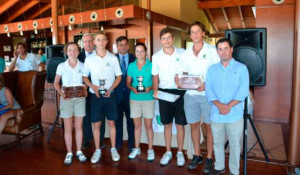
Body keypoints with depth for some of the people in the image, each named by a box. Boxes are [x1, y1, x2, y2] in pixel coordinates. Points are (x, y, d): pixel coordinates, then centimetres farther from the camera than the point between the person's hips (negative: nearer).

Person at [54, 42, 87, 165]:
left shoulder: (83, 66, 1)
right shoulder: (61, 66, -1)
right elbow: (56, 83, 7)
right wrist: (61, 93, -8)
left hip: (80, 98, 1)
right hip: (66, 99, -1)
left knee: (79, 127, 9)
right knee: (68, 128, 6)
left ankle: (79, 151, 22)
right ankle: (69, 153, 19)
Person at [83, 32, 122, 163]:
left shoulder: (113, 58, 0)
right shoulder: (89, 59, 1)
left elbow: (119, 76, 3)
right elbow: (85, 77, 8)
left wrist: (110, 89, -11)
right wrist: (93, 86, -11)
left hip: (110, 95, 0)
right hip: (95, 95, 0)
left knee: (111, 123, 8)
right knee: (96, 124, 5)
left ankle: (113, 149, 22)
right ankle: (97, 150, 20)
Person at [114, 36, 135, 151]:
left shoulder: (134, 58, 2)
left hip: (130, 93, 0)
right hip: (117, 93, 0)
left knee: (130, 118, 8)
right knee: (118, 119, 10)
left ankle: (131, 143, 21)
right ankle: (118, 142, 24)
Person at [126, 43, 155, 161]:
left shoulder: (151, 65, -3)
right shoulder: (131, 66, 5)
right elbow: (128, 82, 10)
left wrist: (150, 88, -17)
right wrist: (132, 88, -10)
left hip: (148, 98, -2)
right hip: (134, 98, 2)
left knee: (148, 125, 4)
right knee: (137, 125, 10)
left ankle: (150, 149, 16)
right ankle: (136, 148, 23)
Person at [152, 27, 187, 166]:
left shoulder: (182, 53, -1)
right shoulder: (156, 56, 3)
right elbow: (155, 75, 9)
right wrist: (155, 89, -6)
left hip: (180, 92, -1)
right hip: (164, 92, 1)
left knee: (180, 123, 6)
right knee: (167, 124, 11)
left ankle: (180, 152, 22)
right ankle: (168, 152, 25)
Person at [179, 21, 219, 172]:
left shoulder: (212, 50, -2)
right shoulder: (186, 54, 11)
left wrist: (207, 85, -18)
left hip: (208, 94, -4)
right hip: (190, 94, 4)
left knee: (209, 126, 3)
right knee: (194, 125, 11)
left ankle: (209, 158, 16)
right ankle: (197, 155, 26)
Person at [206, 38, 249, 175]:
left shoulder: (241, 68, 0)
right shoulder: (212, 69, 9)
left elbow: (243, 91, -9)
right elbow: (209, 89, -1)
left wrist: (229, 106, -19)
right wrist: (219, 105, -17)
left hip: (234, 115, -2)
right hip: (216, 114, 3)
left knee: (234, 144, 8)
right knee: (218, 143, 15)